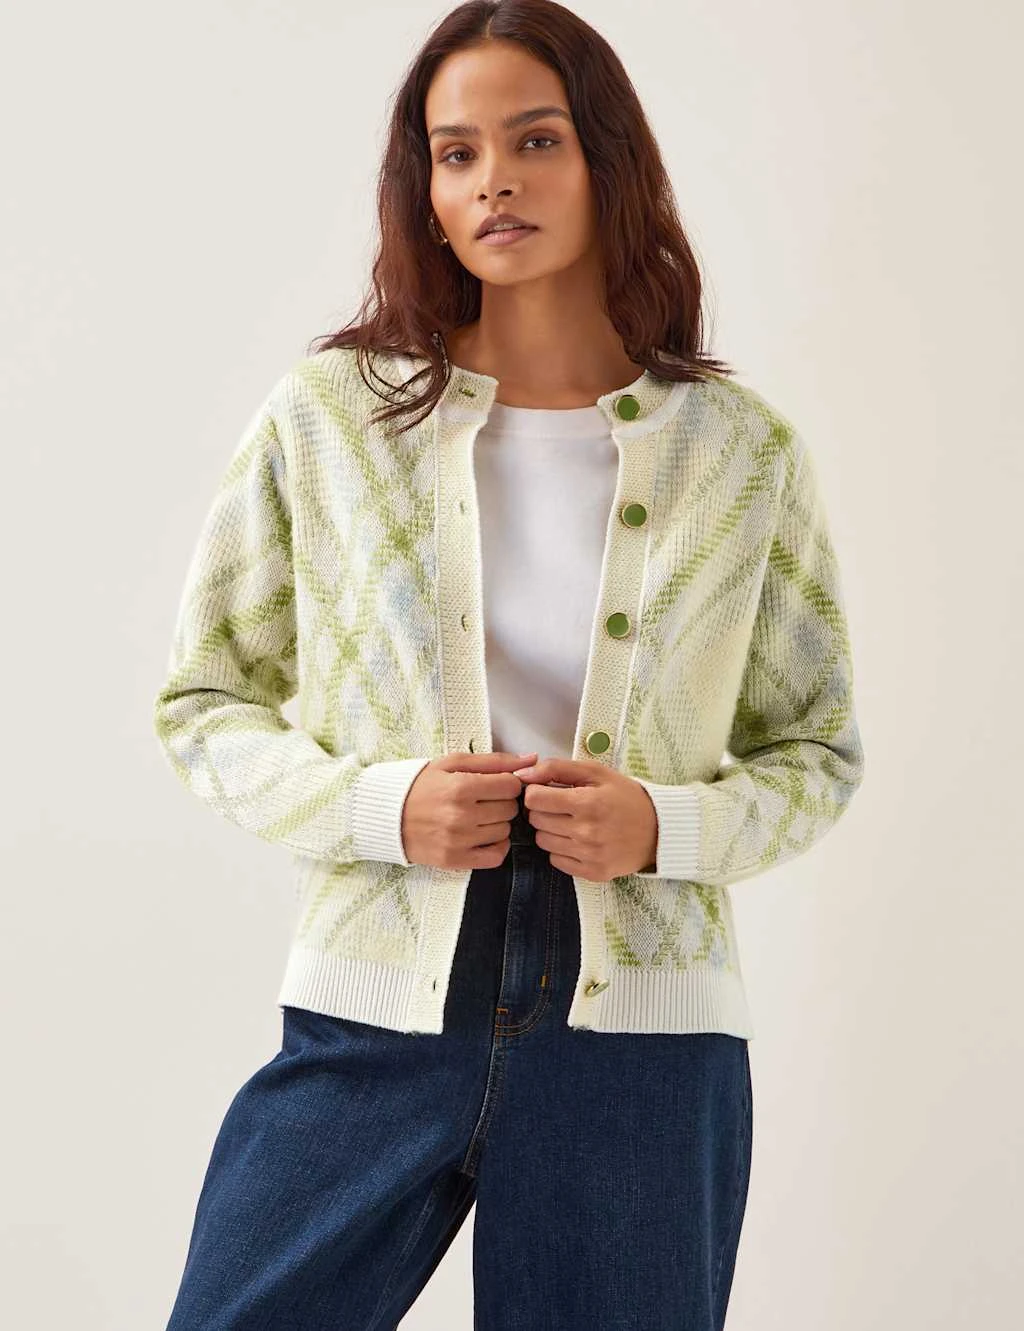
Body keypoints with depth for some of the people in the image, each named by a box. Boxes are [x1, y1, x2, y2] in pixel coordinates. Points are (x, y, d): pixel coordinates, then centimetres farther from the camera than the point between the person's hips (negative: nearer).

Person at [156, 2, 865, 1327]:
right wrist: (381, 804, -11)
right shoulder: (324, 415, 3)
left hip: (641, 1032, 1)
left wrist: (666, 826, -10)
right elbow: (203, 703, 7)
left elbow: (816, 752, 11)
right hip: (370, 1024, 0)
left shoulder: (743, 450, 4)